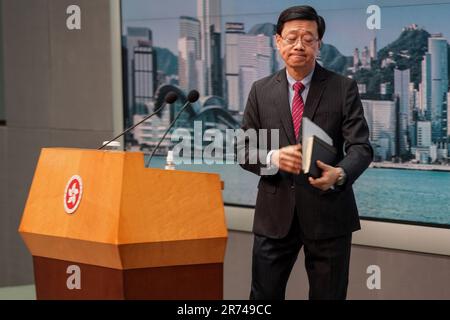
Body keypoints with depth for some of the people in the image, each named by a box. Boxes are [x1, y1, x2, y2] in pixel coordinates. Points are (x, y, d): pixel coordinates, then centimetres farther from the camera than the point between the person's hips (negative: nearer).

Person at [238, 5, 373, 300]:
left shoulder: (344, 88, -1)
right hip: (275, 212, 2)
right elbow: (244, 148, 4)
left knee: (329, 296, 8)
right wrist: (272, 158, -19)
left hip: (328, 212, -1)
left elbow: (361, 147, -8)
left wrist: (340, 174, -31)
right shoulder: (261, 91, 5)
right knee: (263, 297, 6)